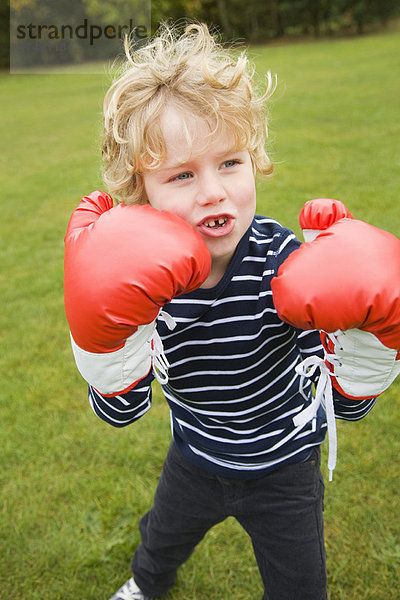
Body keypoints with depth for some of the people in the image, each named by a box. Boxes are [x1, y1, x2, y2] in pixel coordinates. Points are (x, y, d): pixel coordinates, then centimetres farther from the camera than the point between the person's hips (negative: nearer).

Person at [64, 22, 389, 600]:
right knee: (162, 539, 34)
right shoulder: (141, 276, -23)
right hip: (195, 458, 3)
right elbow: (122, 412, -20)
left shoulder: (281, 260, -31)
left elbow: (350, 406, -28)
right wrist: (104, 338, -38)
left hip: (283, 467, -2)